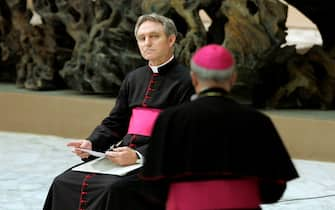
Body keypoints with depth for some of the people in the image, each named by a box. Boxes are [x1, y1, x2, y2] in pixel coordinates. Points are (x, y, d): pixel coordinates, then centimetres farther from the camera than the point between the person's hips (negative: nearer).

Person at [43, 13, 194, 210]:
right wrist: (91, 143, 3)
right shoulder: (134, 78, 19)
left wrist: (138, 155, -22)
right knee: (63, 183, -11)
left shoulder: (186, 81, -5)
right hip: (124, 155, 7)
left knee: (110, 189, -31)